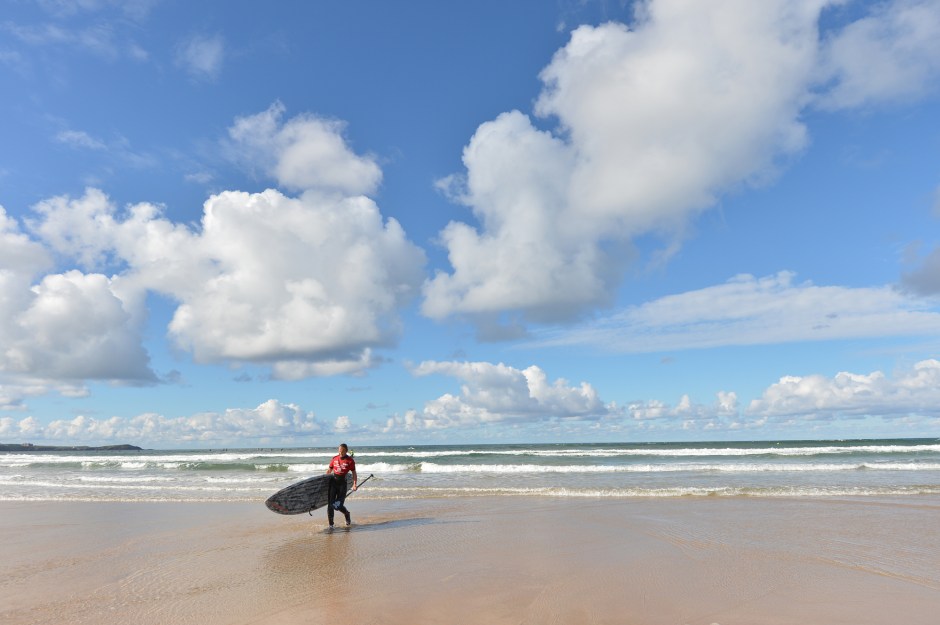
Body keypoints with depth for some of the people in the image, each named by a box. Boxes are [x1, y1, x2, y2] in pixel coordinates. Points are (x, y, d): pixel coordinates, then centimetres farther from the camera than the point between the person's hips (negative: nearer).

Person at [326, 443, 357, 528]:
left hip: (342, 483, -3)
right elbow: (329, 471, 16)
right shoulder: (334, 459, 7)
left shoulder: (350, 461, -2)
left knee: (338, 505, -6)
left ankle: (347, 514, 27)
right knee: (330, 504, -4)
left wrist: (355, 484, -13)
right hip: (333, 482, 3)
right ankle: (331, 524, 8)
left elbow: (354, 473, -1)